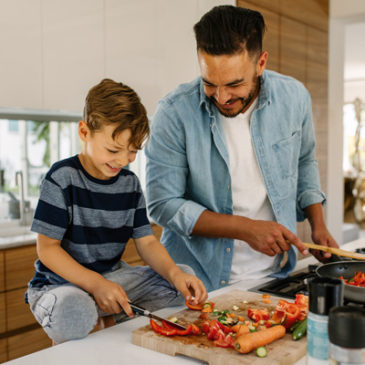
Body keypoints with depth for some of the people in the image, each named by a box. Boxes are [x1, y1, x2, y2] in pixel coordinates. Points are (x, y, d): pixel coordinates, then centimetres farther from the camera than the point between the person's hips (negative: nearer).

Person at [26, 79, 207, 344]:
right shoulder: (63, 178, -14)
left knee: (185, 276, -5)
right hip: (60, 283, -5)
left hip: (112, 277, 6)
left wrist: (174, 273, -18)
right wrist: (95, 284, -26)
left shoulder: (130, 183, 3)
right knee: (73, 312, -40)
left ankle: (115, 319, -3)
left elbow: (147, 242, 2)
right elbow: (47, 248, -15)